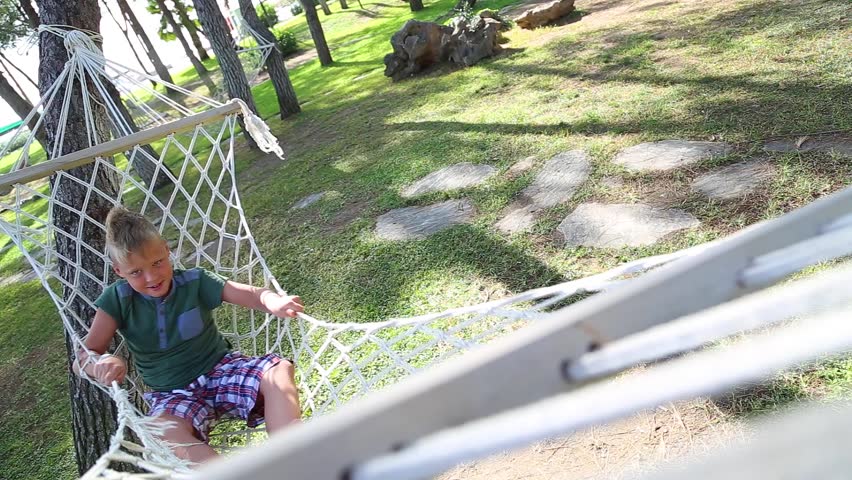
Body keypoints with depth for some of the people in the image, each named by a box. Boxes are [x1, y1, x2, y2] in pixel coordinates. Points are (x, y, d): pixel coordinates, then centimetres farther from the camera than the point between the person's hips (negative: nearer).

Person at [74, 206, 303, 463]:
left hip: (222, 368, 1)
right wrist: (100, 364, -35)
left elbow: (250, 293, -19)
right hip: (173, 394, 0)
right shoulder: (117, 300, -6)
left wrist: (274, 302, -45)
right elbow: (81, 359, -8)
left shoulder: (194, 281, -8)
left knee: (279, 369, -27)